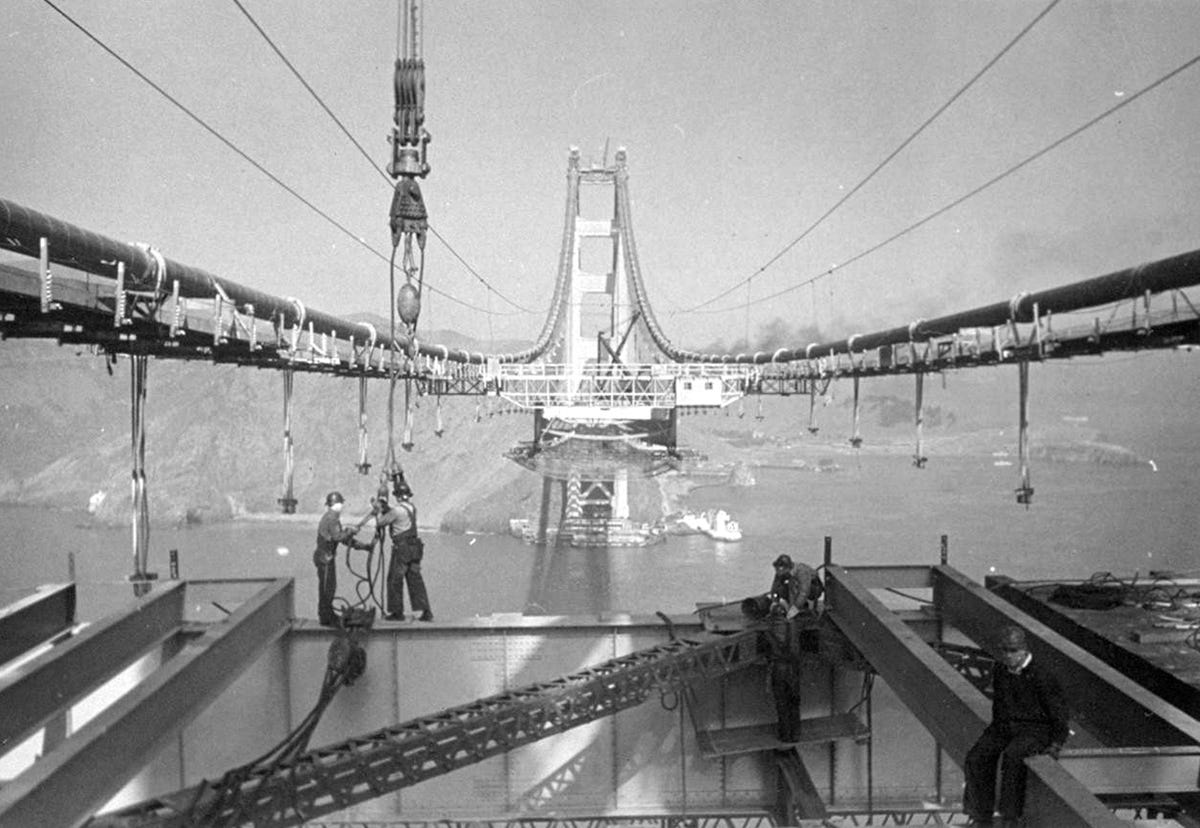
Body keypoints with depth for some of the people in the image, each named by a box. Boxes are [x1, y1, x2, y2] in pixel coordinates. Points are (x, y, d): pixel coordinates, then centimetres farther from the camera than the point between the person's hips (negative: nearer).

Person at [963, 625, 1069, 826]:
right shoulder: (999, 671, 11)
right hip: (1004, 726, 6)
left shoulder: (1041, 677, -9)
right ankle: (982, 817, -9)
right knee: (977, 757, -18)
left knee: (1012, 756, -36)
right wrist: (996, 728, 19)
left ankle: (1010, 816, -23)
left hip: (1035, 728, -6)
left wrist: (1056, 743, -10)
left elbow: (1058, 709, -5)